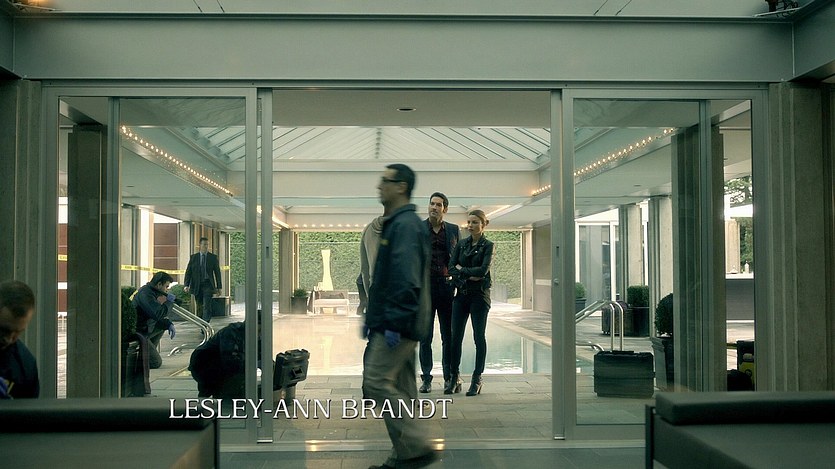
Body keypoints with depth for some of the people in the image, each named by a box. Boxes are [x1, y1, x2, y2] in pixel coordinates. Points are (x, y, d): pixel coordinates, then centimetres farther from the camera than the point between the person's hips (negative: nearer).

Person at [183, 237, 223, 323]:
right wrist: (186, 285, -8)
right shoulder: (193, 257, 6)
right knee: (199, 308, 6)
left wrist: (219, 287, 3)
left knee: (207, 306, -14)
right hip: (197, 286, 2)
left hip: (208, 285, -2)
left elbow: (217, 273, 6)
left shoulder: (213, 257, 4)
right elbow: (188, 272, 4)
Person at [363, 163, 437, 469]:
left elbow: (406, 280, -24)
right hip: (395, 325, 10)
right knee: (400, 389, 13)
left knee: (376, 382, -9)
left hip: (396, 326, -10)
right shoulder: (396, 223, 18)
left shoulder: (405, 225, -16)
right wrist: (374, 319, 22)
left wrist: (394, 323, -25)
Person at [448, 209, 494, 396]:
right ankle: (454, 378, 10)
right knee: (456, 336, 2)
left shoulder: (487, 245, -2)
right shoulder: (461, 244, 10)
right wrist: (470, 276, -13)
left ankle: (477, 380, 8)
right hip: (461, 294, 4)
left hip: (479, 295, -4)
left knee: (479, 337, 1)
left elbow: (483, 269, -16)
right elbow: (451, 268, 0)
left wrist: (462, 270, -6)